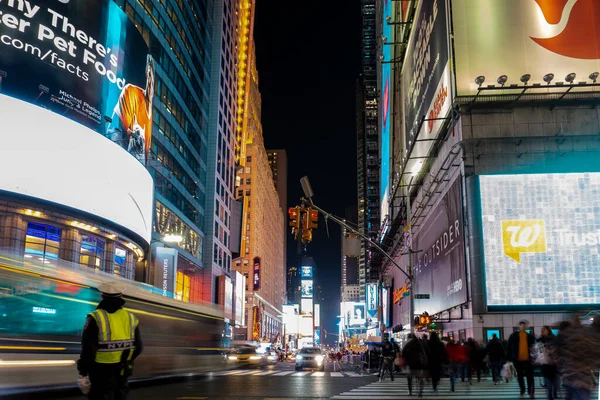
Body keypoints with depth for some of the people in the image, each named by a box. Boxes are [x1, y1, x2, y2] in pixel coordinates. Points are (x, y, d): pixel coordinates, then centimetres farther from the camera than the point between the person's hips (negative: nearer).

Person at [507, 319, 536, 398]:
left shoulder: (530, 336, 3)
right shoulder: (514, 336, -2)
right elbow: (510, 348, -2)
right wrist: (509, 358, -5)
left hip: (528, 360, 0)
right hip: (517, 360, 0)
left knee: (530, 376, -1)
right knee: (520, 376, 14)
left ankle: (531, 392, 4)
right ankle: (522, 390, 30)